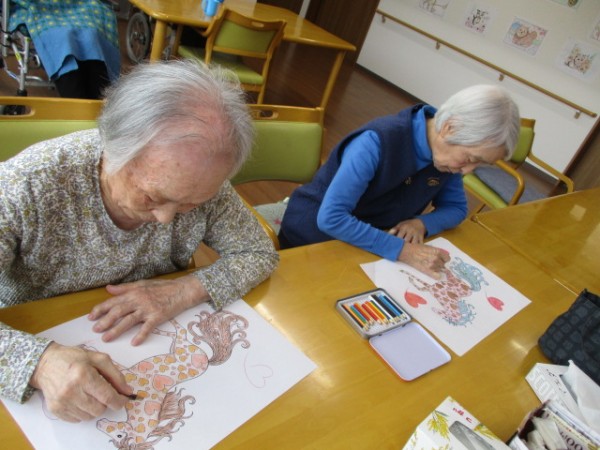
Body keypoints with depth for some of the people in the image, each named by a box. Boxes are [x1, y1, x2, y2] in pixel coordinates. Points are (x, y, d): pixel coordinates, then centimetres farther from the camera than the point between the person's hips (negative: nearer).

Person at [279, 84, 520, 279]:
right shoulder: (377, 142, -31)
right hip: (312, 240, -5)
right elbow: (331, 218, -34)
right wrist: (403, 251, -36)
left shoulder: (449, 152, -10)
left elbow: (456, 208, 4)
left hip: (372, 250, 6)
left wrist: (422, 223, -18)